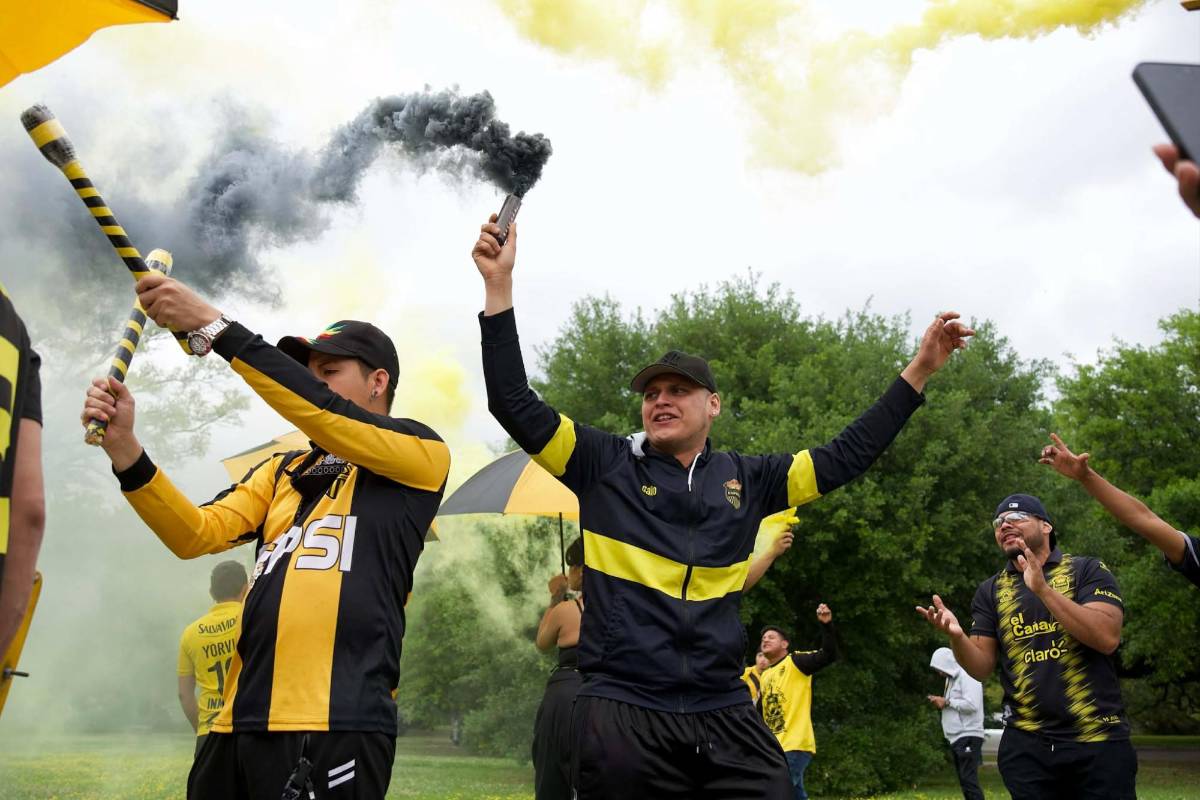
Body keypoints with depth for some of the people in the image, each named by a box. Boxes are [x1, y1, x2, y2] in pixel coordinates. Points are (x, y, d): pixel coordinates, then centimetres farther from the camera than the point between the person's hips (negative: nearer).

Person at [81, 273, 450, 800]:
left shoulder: (421, 453, 5)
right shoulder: (281, 473, 23)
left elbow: (326, 416, -11)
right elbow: (196, 534, 9)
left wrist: (214, 326, -12)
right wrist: (124, 448, -4)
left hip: (337, 724, -6)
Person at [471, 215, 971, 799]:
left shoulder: (745, 480, 12)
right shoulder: (606, 465, 5)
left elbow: (845, 457, 17)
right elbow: (515, 405, -2)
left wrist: (919, 371, 15)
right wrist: (500, 285, -9)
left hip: (724, 717, 3)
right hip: (622, 715, -2)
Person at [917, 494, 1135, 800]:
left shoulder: (1086, 570, 1)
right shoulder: (990, 591, 11)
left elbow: (1107, 638, -14)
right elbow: (982, 668, 6)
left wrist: (1042, 589, -21)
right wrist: (956, 635, -15)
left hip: (1097, 741, -2)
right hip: (1025, 746, 3)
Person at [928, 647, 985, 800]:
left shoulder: (967, 676, -11)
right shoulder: (951, 678, 18)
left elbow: (972, 705, -22)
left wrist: (947, 702, -14)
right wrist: (941, 703, 4)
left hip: (968, 737, -10)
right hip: (956, 738, 10)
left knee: (969, 780, -14)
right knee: (965, 781, 9)